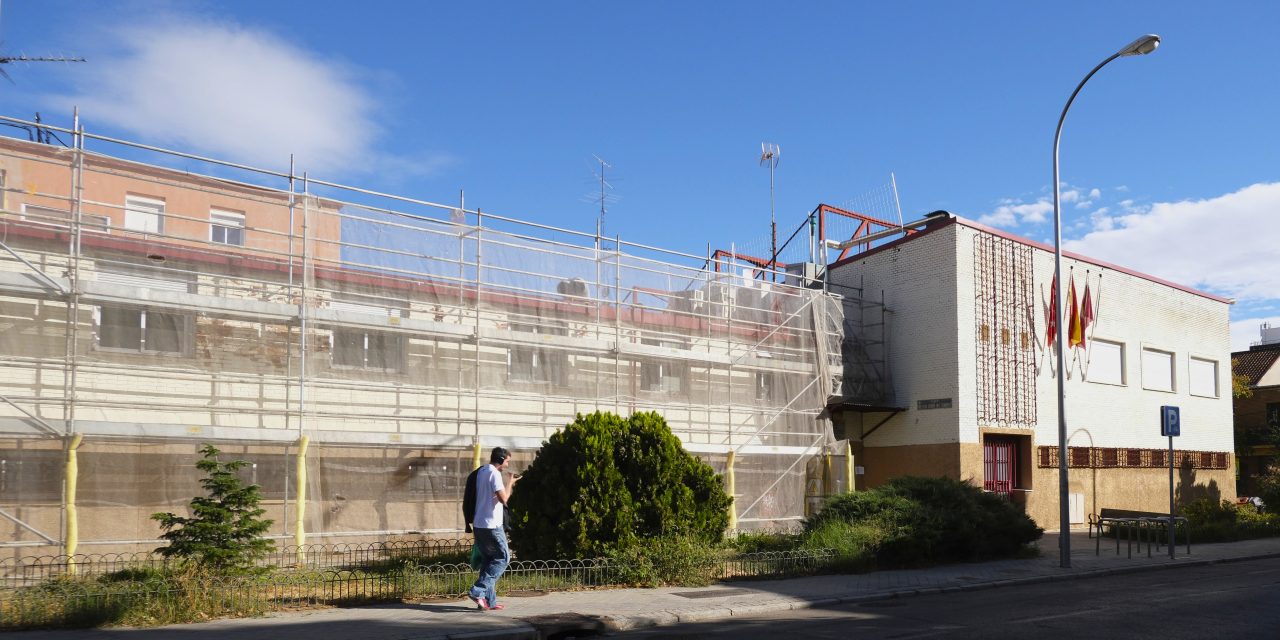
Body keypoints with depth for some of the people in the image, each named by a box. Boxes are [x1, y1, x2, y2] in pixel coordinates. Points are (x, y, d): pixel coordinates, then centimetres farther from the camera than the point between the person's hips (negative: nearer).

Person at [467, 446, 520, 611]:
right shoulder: (494, 474, -14)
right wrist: (510, 483, -7)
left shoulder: (481, 471, 15)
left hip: (479, 524, 9)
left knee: (487, 560, 12)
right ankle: (478, 591, -8)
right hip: (491, 525, -9)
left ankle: (489, 601, 11)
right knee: (503, 557, 0)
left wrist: (508, 485, 19)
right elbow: (503, 498, -21)